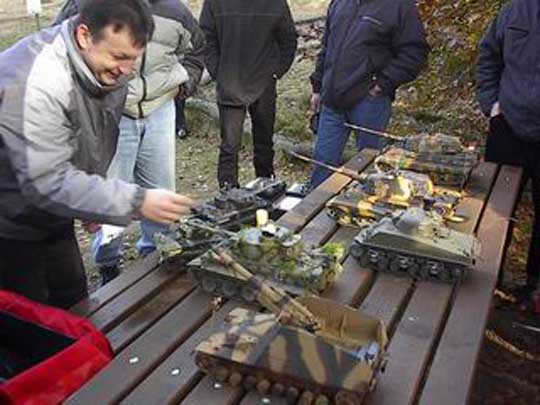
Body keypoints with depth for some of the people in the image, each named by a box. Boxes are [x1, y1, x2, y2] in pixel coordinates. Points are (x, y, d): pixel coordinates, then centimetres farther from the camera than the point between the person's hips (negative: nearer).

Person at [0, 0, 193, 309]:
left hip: (52, 217, 7)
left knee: (73, 304, 15)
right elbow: (47, 181, -36)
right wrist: (137, 202, -39)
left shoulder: (108, 67, -5)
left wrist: (94, 202, 11)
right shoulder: (36, 84, -33)